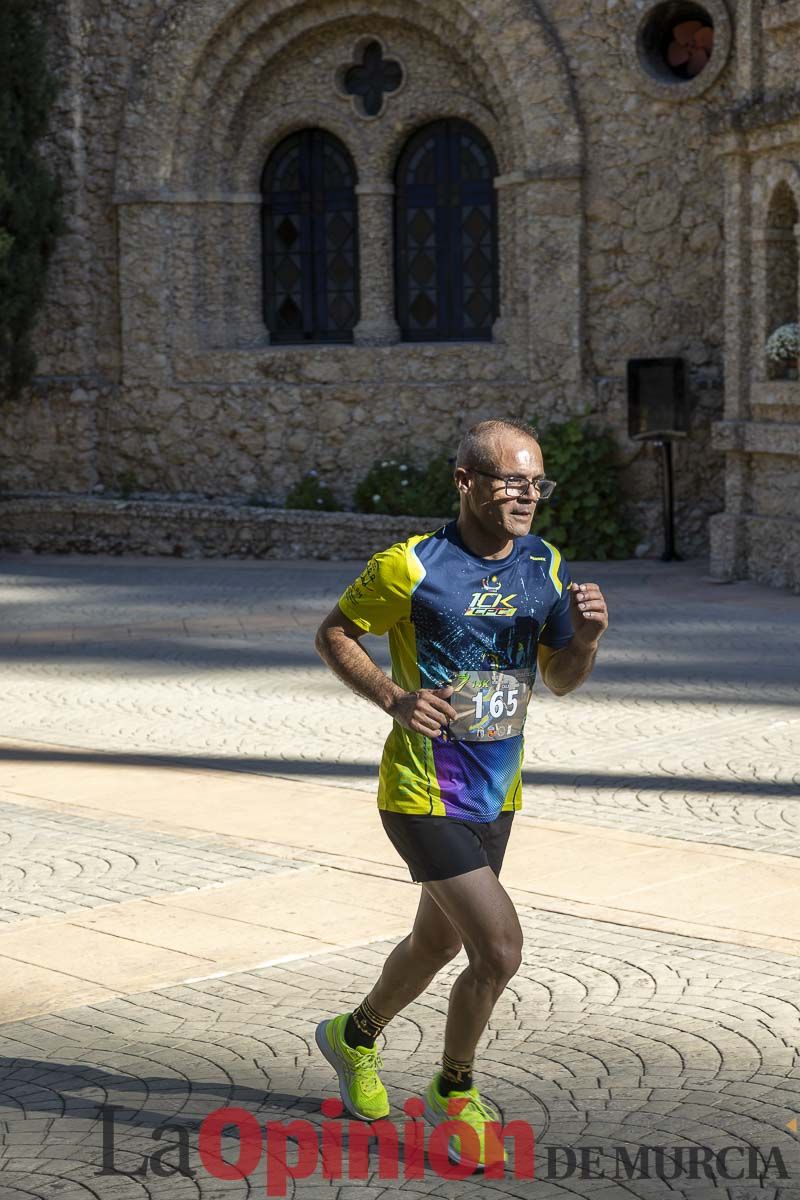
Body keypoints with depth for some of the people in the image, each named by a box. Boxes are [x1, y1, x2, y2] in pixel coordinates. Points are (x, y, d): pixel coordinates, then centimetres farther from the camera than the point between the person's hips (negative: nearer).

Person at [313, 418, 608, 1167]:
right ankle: (453, 1090, 13)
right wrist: (394, 698, -18)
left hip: (497, 794, 7)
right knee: (499, 949, -13)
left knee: (439, 941, 22)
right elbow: (333, 633, -3)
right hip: (425, 792, -7)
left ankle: (354, 1036, 50)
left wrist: (585, 640, -13)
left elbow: (560, 681, 9)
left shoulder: (545, 566, 2)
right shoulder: (410, 566, -16)